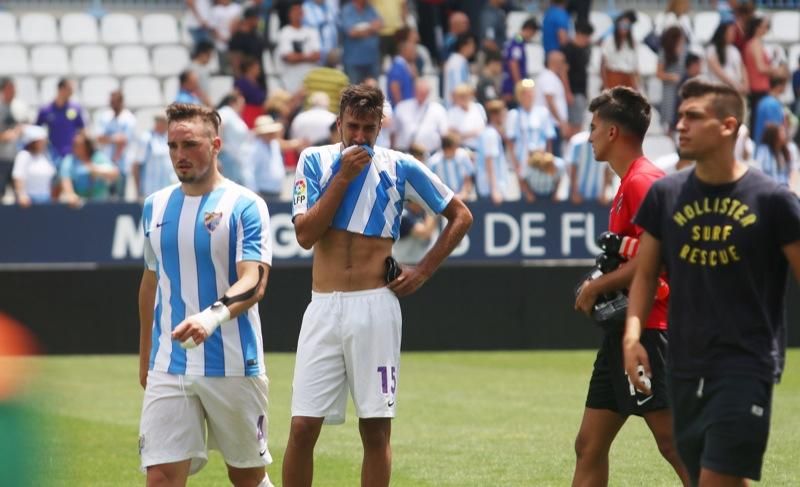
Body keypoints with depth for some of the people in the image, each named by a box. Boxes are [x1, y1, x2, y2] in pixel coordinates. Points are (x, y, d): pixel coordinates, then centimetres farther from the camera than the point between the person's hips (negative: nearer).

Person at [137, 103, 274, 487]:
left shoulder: (244, 206, -6)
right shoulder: (156, 206, 10)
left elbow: (253, 283, -17)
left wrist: (212, 317, -36)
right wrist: (144, 357, 23)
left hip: (234, 365, -3)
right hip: (168, 369, 3)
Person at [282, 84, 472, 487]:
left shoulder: (400, 167, 4)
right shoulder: (315, 162, 5)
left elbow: (461, 216, 12)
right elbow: (305, 234, -6)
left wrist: (423, 271, 4)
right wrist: (344, 176, -9)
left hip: (375, 307, -1)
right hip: (323, 307, 1)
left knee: (376, 427, 1)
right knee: (303, 427, -4)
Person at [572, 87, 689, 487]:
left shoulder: (642, 182, -14)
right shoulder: (630, 182, 18)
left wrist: (596, 287, -14)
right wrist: (600, 287, 10)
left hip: (645, 329, -11)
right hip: (623, 330, 11)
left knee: (674, 443, -11)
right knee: (589, 446, 10)